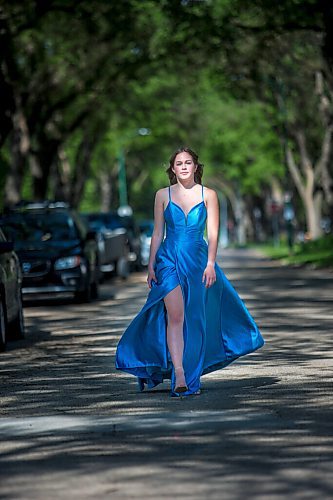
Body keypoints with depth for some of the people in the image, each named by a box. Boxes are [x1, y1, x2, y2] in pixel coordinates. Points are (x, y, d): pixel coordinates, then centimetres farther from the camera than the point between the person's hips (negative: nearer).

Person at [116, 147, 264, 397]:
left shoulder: (208, 195, 4)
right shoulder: (163, 195, 6)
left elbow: (213, 233, 0)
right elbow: (157, 233, 8)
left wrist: (210, 264, -11)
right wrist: (151, 266, 4)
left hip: (198, 261, 1)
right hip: (169, 260, -1)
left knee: (195, 320, 4)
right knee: (175, 316, -15)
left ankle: (193, 377, 16)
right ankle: (179, 375, -20)